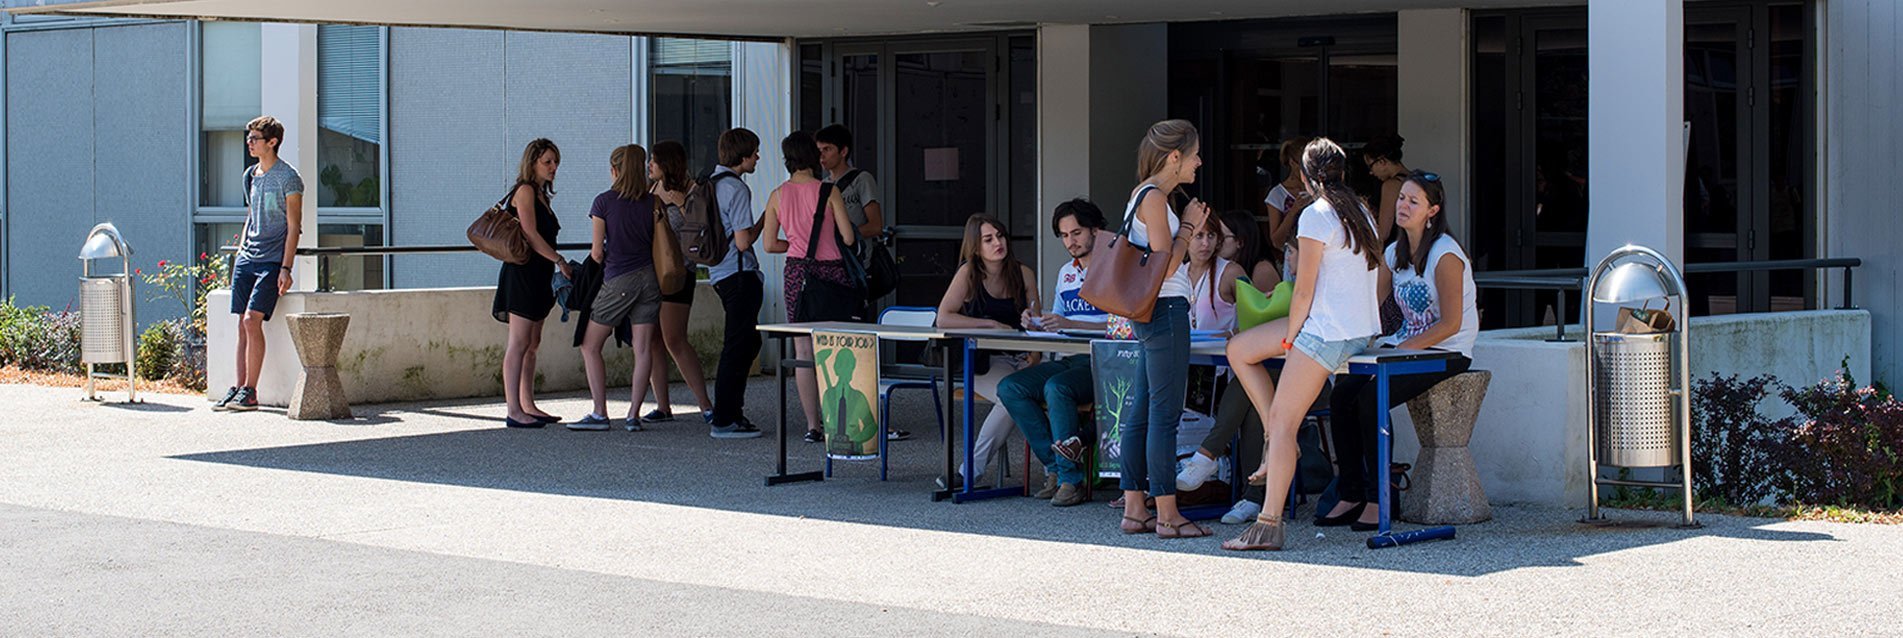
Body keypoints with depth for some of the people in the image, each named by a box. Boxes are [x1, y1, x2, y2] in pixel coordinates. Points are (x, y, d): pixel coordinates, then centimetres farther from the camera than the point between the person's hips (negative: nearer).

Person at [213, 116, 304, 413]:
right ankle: (238, 388, 4)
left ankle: (250, 392, -12)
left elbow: (293, 227, -10)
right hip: (247, 258, 7)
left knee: (252, 319, -15)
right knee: (243, 324, 3)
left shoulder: (288, 178, -8)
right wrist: (240, 251, 15)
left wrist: (285, 269, -15)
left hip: (272, 260, -7)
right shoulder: (251, 175, 14)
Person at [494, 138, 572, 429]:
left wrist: (556, 266, 11)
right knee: (519, 343, -10)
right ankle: (514, 411, -11)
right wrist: (559, 260, -17)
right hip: (522, 273, -10)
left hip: (537, 275, 10)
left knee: (532, 343, 11)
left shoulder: (540, 195, 19)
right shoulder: (525, 191, -9)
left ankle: (528, 406, 15)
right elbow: (530, 235, -17)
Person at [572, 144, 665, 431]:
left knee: (590, 346, 6)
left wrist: (595, 263, 15)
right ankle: (633, 414, 1)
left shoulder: (605, 201, -6)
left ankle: (600, 414, 1)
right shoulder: (652, 202, 4)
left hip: (618, 280, -4)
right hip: (649, 277, 4)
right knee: (643, 349, 3)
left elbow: (597, 251, -5)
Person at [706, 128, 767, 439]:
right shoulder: (736, 189, -16)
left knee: (748, 341, 18)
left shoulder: (709, 183, 13)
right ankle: (724, 420, -3)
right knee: (737, 346, -5)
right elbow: (743, 242, -19)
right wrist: (764, 221, -5)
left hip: (719, 273, 10)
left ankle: (731, 411, 23)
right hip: (740, 274, -10)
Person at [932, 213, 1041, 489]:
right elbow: (944, 319, -9)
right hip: (983, 362, -3)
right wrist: (992, 324, -12)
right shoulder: (969, 273, 1)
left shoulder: (1023, 274, 10)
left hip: (1019, 360, 3)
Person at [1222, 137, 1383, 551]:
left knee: (1282, 420, -9)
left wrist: (1289, 339, -3)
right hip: (1362, 327, 9)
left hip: (1328, 333, -9)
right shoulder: (1362, 214, 12)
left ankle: (1268, 525, -12)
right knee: (1239, 350, 15)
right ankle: (1278, 441, 10)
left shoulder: (1316, 216, -13)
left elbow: (1304, 290, -14)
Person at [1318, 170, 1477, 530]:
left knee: (1371, 399, -27)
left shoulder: (1446, 255, -12)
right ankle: (1351, 496, -10)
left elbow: (1450, 323, -16)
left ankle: (1378, 499, -17)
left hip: (1447, 353, -7)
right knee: (1342, 395, -15)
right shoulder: (1395, 253, 13)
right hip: (1406, 345, 7)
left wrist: (1402, 350, -22)